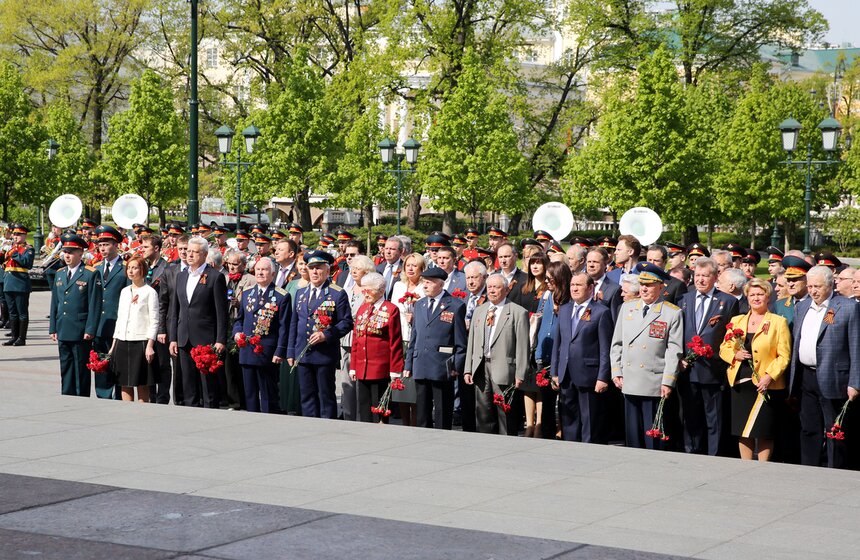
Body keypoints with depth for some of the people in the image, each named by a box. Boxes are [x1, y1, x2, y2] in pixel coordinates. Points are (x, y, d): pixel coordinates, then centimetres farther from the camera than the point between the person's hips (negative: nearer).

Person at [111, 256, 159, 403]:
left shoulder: (150, 292, -2)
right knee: (125, 384, 5)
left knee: (142, 385, -3)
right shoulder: (124, 291, 15)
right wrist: (113, 345, 14)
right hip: (122, 342, 6)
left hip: (141, 342, -6)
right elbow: (119, 319, 18)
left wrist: (150, 345, -14)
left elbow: (154, 321, -6)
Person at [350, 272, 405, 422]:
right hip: (361, 369, 6)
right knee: (363, 409, 8)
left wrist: (395, 370, -11)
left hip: (380, 370, -6)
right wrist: (353, 367, 13)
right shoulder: (362, 309, 15)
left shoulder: (391, 310, -5)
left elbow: (395, 342, -8)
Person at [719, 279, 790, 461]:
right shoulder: (737, 321, 14)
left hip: (766, 385, -4)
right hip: (740, 383, 4)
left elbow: (784, 355, -5)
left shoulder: (778, 322, 0)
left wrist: (770, 376, -16)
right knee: (742, 431, 5)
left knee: (764, 432, -2)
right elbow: (724, 348, 15)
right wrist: (735, 355, -7)